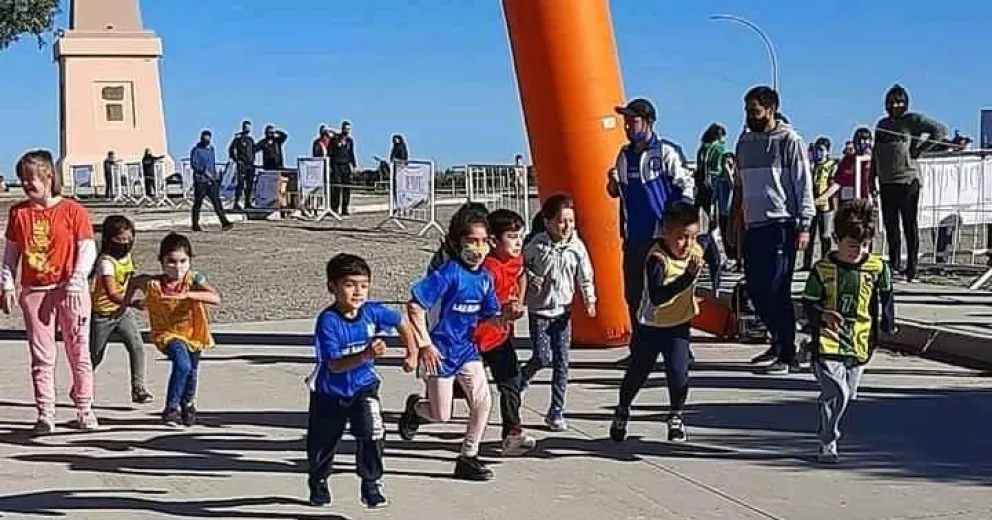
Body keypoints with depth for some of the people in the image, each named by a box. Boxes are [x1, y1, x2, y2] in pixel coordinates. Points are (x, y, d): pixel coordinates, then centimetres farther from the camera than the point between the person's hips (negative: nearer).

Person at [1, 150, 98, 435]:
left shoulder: (72, 210, -5)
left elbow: (88, 250, -7)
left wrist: (75, 283, -16)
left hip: (70, 292, -3)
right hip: (34, 292, 3)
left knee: (78, 353, 4)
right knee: (41, 357, 4)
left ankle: (84, 410, 15)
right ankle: (45, 414, 8)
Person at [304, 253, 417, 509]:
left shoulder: (372, 312, -15)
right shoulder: (328, 321, -27)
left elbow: (401, 322, 7)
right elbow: (334, 365, -32)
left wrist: (412, 353, 7)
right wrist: (365, 355, -44)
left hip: (363, 386, 2)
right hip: (329, 392, -1)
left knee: (372, 432, -21)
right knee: (322, 444, 15)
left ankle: (372, 486, -4)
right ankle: (318, 484, 44)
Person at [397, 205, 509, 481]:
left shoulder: (485, 278, 1)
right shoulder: (449, 273, -19)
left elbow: (490, 318, 9)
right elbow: (414, 306, -20)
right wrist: (425, 345, -20)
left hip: (466, 347, 6)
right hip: (441, 350, -6)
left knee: (483, 401, -6)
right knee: (442, 415, 3)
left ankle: (468, 458, 8)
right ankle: (415, 407, 38)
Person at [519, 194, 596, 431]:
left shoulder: (577, 247, -4)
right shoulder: (537, 246, -11)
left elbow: (585, 276, 2)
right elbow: (521, 265, 4)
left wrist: (590, 301, -8)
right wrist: (530, 278, -14)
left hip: (563, 310, 2)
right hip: (539, 310, -2)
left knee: (561, 362, 1)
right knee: (543, 357, -9)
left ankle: (556, 412, 10)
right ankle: (523, 376, 26)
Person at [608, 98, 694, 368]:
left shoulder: (666, 152, -7)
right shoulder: (625, 154, 12)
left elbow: (686, 186, -6)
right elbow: (617, 192, 21)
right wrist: (613, 183, -2)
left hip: (661, 235, -6)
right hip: (634, 237, 6)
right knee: (633, 295, 9)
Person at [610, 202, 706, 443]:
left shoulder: (696, 251, -8)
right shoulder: (657, 258, -28)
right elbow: (657, 297, -41)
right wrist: (687, 277, -46)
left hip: (679, 324, 3)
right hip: (651, 324, -3)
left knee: (678, 371, -10)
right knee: (638, 371, 11)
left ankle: (676, 416, 14)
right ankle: (622, 411, 37)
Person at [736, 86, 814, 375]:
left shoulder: (789, 141, -4)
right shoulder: (745, 142, 14)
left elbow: (804, 184, -6)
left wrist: (804, 225, -12)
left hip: (781, 225, -6)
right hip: (754, 226, 7)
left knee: (777, 291, -8)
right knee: (755, 289, 7)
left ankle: (787, 356, -1)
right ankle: (779, 342, 25)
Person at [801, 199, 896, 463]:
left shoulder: (877, 268, 0)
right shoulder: (823, 269, -7)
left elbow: (885, 299, 14)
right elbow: (808, 303, 0)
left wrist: (887, 325, 8)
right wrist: (822, 315, -18)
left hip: (859, 344, 4)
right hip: (828, 342, -4)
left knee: (847, 394, 13)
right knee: (836, 392, -15)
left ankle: (827, 433, 34)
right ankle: (828, 442, -2)